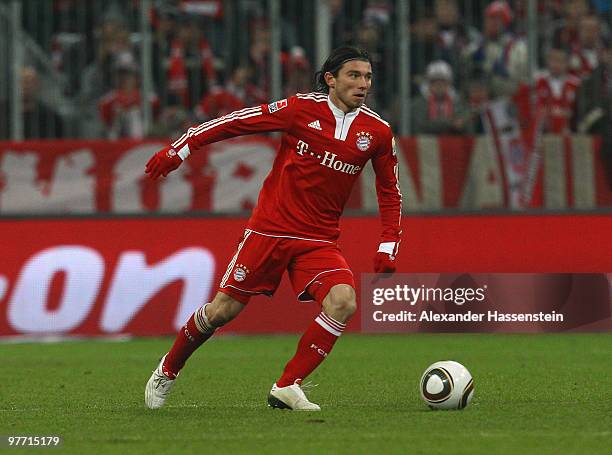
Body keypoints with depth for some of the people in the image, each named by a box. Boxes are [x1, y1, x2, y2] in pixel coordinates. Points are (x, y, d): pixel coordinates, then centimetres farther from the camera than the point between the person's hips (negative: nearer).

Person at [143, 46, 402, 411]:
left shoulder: (378, 132, 0)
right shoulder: (302, 109, -8)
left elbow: (390, 193, 13)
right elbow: (237, 122, -1)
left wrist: (388, 248, 4)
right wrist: (178, 151, -2)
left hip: (320, 240, 2)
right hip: (270, 228, -2)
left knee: (343, 303, -24)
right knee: (223, 310, 1)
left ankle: (287, 387, -14)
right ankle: (167, 371, 27)